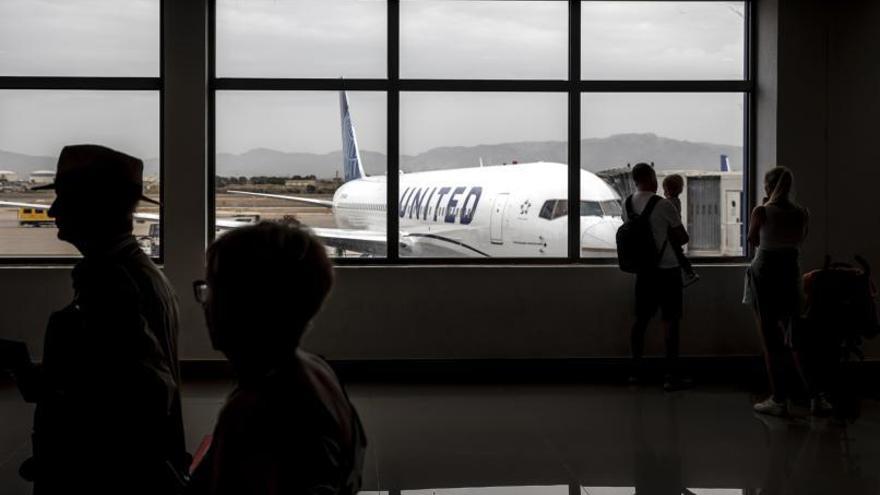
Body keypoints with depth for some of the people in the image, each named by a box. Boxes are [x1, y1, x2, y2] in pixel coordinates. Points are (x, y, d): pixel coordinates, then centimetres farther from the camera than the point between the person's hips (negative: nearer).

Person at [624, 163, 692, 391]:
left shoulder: (627, 205, 2)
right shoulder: (663, 205, -16)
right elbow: (682, 238, -8)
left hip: (642, 268, 6)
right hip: (667, 269, -6)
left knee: (641, 319, 14)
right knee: (670, 320, -1)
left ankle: (636, 370, 22)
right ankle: (671, 376, 1)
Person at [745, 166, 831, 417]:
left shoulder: (761, 211, -11)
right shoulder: (802, 213, 1)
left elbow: (752, 240, 3)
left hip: (764, 274, -4)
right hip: (791, 274, 4)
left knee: (771, 340, 2)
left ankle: (779, 400, 3)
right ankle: (817, 397, 8)